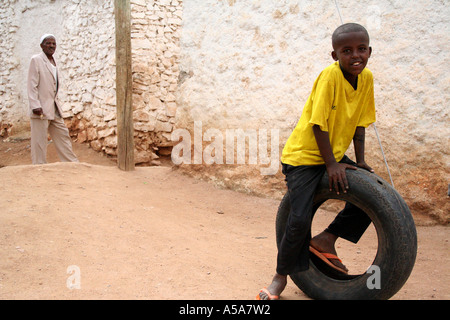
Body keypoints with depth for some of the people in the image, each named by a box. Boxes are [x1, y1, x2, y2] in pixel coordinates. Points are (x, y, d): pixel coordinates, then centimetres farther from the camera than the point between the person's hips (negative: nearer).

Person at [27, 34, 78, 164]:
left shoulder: (53, 62, 16)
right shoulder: (36, 60, -6)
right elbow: (32, 85, -11)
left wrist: (56, 101, 16)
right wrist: (35, 106, -19)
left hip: (54, 109, 8)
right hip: (41, 109, -8)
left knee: (63, 135, 12)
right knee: (39, 141, -2)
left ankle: (73, 163, 20)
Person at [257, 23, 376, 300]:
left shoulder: (367, 78, -1)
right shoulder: (330, 75, -21)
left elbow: (359, 123, 7)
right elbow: (319, 123, -22)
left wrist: (360, 161, 3)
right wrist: (331, 165, -21)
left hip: (334, 155, 8)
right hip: (304, 155, -7)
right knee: (300, 219, -16)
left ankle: (326, 239, 16)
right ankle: (281, 277, 7)